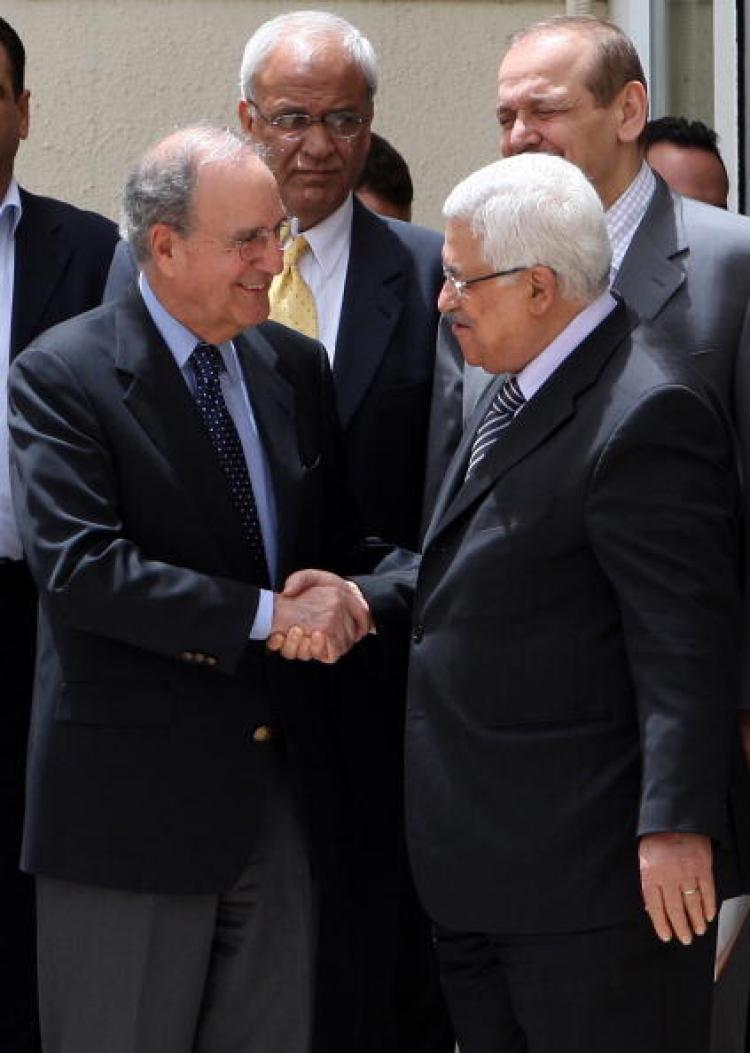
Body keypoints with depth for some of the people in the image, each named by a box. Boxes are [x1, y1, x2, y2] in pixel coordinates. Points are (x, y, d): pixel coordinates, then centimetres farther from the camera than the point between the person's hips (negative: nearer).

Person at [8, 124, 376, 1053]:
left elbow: (341, 540, 18)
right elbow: (76, 566, -21)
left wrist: (339, 596, -6)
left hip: (283, 791, 6)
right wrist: (261, 614, -22)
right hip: (133, 797, -6)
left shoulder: (297, 368, 11)